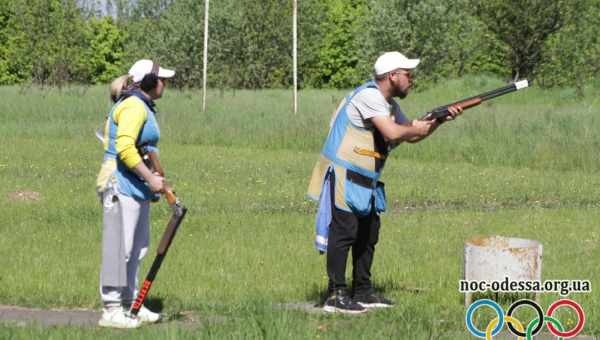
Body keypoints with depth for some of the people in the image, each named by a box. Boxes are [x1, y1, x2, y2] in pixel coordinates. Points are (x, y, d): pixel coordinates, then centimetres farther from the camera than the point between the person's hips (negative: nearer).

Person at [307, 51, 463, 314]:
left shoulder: (390, 104, 15)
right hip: (343, 176, -10)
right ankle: (336, 295, -9)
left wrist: (441, 119, 6)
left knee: (368, 235, 13)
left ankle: (363, 292, 21)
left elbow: (411, 136, 19)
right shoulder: (369, 96, -17)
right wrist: (416, 128, -7)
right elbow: (392, 133, -26)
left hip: (364, 181, 10)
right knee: (344, 231, -10)